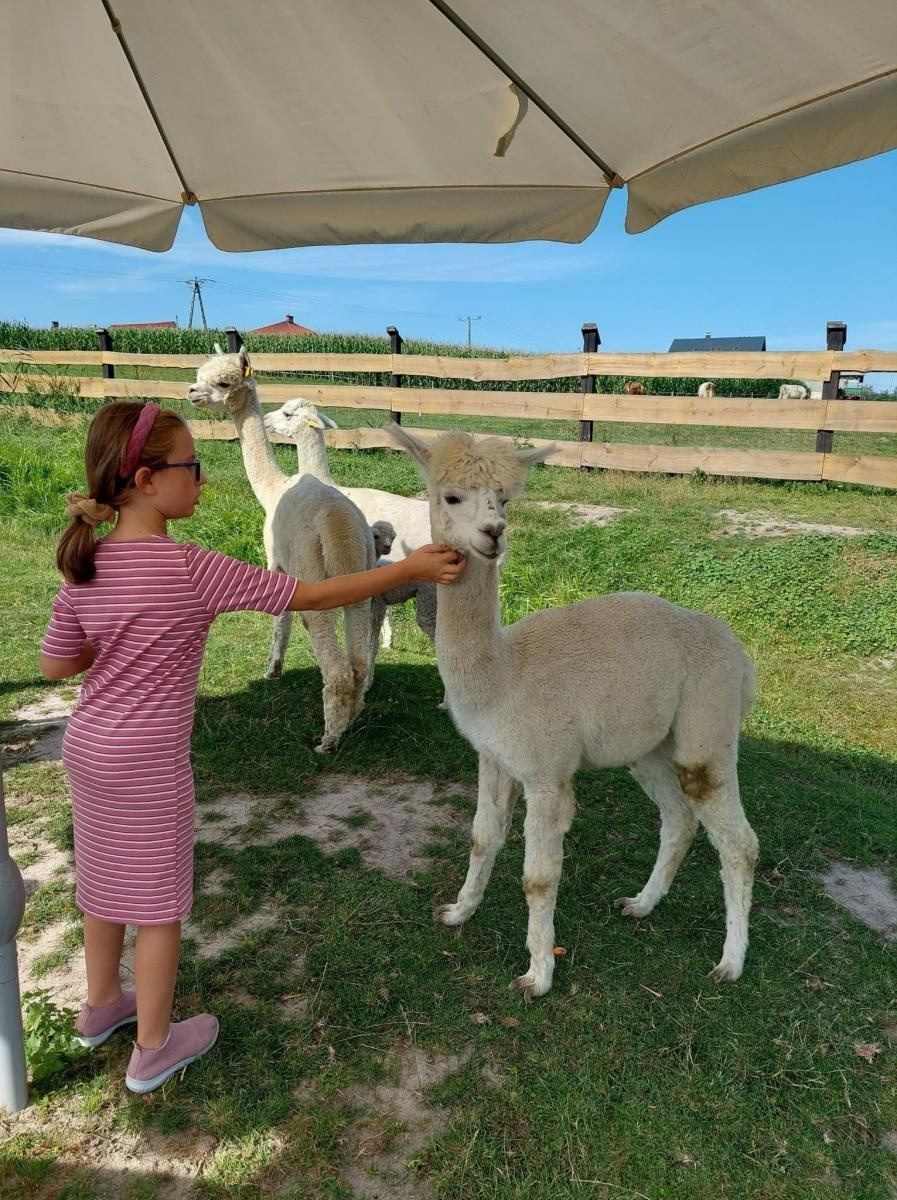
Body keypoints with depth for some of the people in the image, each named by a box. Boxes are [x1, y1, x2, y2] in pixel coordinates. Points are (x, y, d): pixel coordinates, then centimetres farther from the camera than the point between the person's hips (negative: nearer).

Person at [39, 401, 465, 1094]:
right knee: (159, 901, 11)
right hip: (150, 763, -7)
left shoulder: (85, 566, -3)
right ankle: (153, 1048, 29)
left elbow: (55, 664, 5)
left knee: (106, 881, 25)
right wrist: (411, 568, -15)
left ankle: (101, 1004, 47)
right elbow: (313, 596, -21)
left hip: (87, 749, 7)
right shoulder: (193, 570, -24)